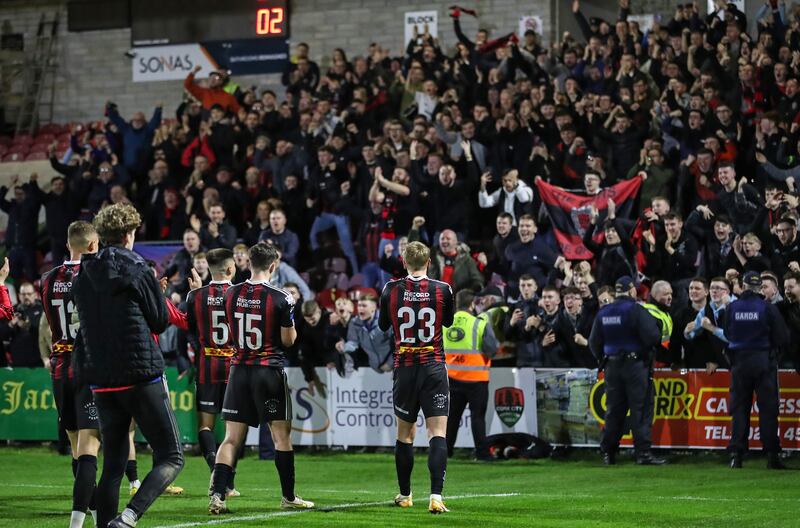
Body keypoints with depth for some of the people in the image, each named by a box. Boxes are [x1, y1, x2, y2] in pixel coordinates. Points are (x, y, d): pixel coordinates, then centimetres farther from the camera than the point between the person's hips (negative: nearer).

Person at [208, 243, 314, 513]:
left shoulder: (231, 294, 2)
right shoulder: (280, 298, -12)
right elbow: (288, 340, -5)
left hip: (239, 369, 4)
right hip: (270, 370, -3)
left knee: (232, 438, 3)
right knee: (282, 435, 8)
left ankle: (217, 494, -10)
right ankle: (288, 497, 14)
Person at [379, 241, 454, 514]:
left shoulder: (392, 290, -4)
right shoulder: (442, 290, -5)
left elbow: (383, 325, 12)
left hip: (405, 369, 1)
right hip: (434, 368, -1)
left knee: (405, 434, 15)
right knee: (438, 433, -5)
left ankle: (405, 495, 26)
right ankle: (436, 496, -19)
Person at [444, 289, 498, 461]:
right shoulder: (480, 324, -12)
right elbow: (492, 349, -14)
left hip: (453, 377, 4)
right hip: (476, 378, -4)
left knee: (452, 414, 14)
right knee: (477, 415, 3)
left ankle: (445, 449, 16)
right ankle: (482, 452, 2)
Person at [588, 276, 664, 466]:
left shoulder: (603, 313, 6)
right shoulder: (636, 310, -12)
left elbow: (594, 342, 9)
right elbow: (652, 337, -18)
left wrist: (603, 358, 22)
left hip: (612, 366, 5)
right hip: (635, 364, -5)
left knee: (613, 410, 10)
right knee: (639, 409, -3)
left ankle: (608, 453, 11)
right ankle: (643, 453, -7)